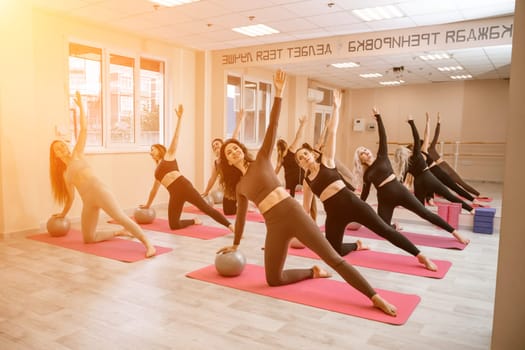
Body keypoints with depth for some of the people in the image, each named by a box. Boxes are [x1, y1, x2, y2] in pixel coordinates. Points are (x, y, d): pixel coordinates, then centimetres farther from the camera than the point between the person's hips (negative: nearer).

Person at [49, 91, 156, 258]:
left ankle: (148, 245, -31)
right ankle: (120, 232, 19)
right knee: (88, 239, 6)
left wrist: (80, 106, 9)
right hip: (88, 201, 6)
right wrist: (63, 213, 41)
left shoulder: (77, 154, 14)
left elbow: (84, 129, 8)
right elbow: (70, 196, 31)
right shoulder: (64, 173, 24)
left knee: (120, 217, -27)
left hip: (99, 190, -6)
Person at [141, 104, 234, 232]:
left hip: (183, 186, -6)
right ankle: (195, 221, 22)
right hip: (174, 193, 6)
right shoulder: (158, 170, 29)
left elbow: (176, 137, 5)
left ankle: (230, 226, -20)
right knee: (174, 225, -1)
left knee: (206, 208, -16)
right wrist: (148, 204, 50)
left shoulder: (168, 156, 14)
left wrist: (179, 117, -2)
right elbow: (154, 190, 41)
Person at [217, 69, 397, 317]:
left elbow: (272, 127, -2)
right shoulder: (238, 186, 16)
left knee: (332, 257, -8)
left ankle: (374, 297, -3)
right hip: (274, 226, 5)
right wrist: (235, 244, 33)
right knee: (273, 280, 5)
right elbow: (241, 216, 25)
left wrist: (278, 93, -10)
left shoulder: (261, 160, 7)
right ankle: (313, 273, 26)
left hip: (293, 213, -4)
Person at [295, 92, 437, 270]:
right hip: (333, 214, 4)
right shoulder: (307, 181, 12)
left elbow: (332, 133, -3)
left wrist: (336, 107, -8)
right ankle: (357, 245, 32)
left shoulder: (326, 161, 4)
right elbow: (305, 207, 21)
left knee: (384, 230, -4)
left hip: (351, 202, -3)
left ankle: (420, 256, 4)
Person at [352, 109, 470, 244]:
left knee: (425, 213, -4)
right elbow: (364, 194, 16)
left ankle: (455, 233, 1)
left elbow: (383, 137, -5)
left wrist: (378, 117, -13)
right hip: (385, 200, 2)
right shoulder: (366, 175, 8)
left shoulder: (381, 157, 5)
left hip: (400, 191, -2)